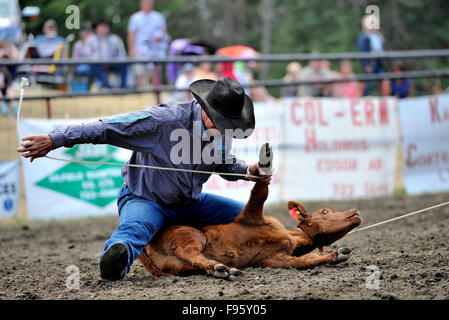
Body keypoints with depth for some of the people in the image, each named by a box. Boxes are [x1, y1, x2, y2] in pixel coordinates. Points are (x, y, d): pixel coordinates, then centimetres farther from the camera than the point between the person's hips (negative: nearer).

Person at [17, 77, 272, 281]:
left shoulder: (222, 130, -5)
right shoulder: (165, 120, -27)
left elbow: (225, 162, 17)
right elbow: (107, 128, -29)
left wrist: (249, 171, -7)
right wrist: (53, 140, -32)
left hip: (189, 203, 8)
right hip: (145, 200, -8)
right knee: (134, 228, -44)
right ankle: (113, 263, -75)